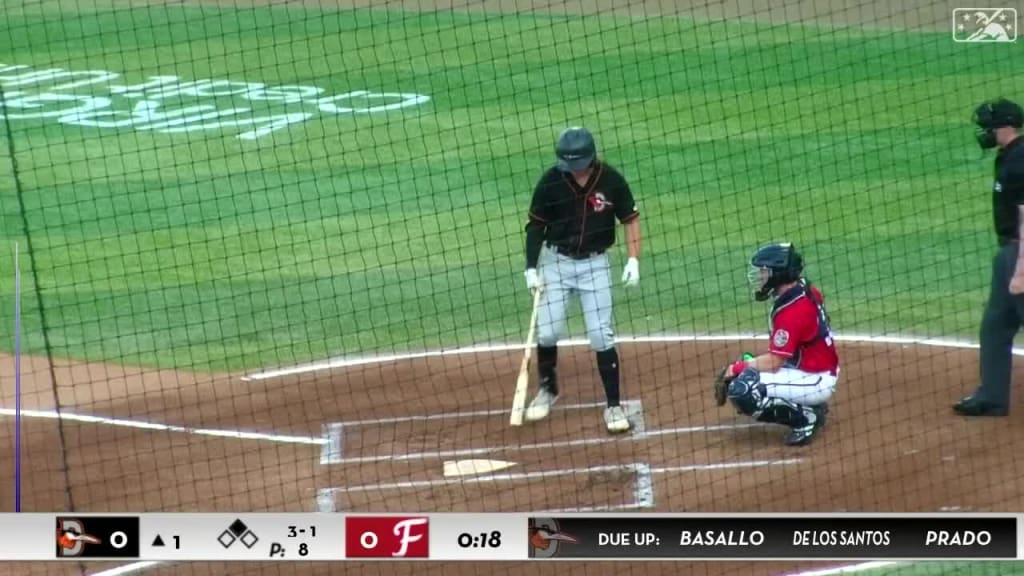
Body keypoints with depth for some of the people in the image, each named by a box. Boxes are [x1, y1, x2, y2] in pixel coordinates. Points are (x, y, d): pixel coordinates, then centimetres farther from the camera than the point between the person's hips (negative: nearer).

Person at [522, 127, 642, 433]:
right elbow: (536, 224, -2)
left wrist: (634, 260, -9)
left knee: (601, 336, -4)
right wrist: (531, 268, -6)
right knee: (547, 331, -1)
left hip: (595, 264, -1)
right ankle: (547, 389, 25)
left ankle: (614, 406, 4)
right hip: (556, 261, 1)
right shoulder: (551, 181, -11)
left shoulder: (611, 180, -11)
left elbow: (630, 218, -1)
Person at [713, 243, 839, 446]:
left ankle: (805, 418, -9)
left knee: (742, 389, -24)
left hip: (816, 381, -10)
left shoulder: (792, 311, -26)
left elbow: (773, 362, -22)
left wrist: (737, 368, -10)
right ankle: (810, 408, 13)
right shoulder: (807, 291, 2)